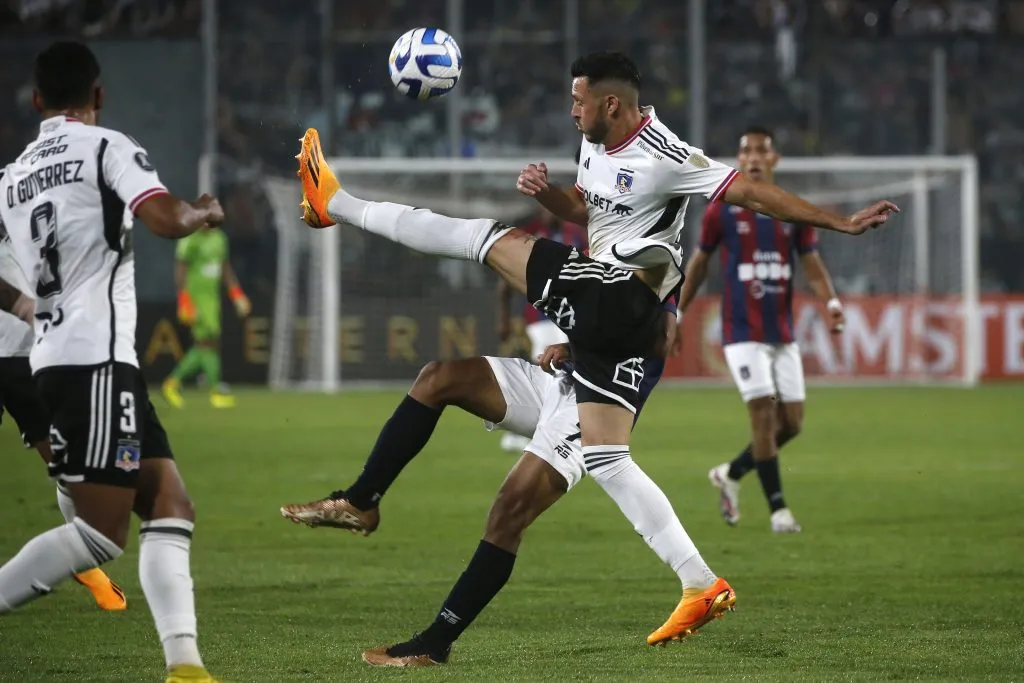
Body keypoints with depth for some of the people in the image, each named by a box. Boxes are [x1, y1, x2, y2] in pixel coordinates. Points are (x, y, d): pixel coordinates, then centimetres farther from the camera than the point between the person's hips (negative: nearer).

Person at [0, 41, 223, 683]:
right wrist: (205, 212, 3)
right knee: (103, 532, -10)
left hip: (52, 359, 8)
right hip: (96, 359, -8)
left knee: (171, 508, 7)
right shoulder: (106, 147, -3)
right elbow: (167, 221, -16)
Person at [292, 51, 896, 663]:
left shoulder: (666, 158, -14)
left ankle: (338, 206, 14)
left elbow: (754, 193, -14)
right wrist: (546, 191, 9)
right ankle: (703, 587, 1)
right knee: (606, 462, 6)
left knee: (483, 236, -1)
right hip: (608, 313, 10)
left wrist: (842, 223, -18)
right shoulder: (597, 146, 14)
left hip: (615, 296, -10)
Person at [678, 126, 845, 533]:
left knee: (791, 423, 3)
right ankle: (778, 510, -9)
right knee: (763, 413, -15)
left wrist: (831, 302, -15)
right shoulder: (721, 211, -2)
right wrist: (676, 313, 10)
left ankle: (730, 475, 26)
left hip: (783, 333, 4)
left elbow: (813, 266, 4)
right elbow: (699, 262, 9)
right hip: (743, 333, -4)